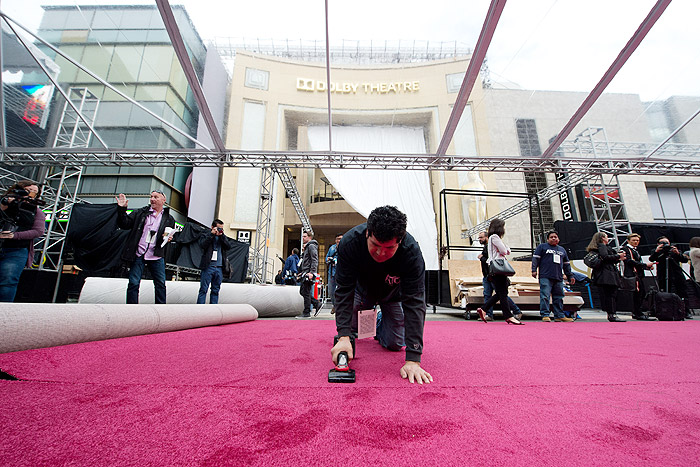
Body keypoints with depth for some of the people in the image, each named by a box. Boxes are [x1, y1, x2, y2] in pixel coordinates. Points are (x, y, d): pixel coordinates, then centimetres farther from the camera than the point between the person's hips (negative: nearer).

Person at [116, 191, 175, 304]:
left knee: (160, 284, 4)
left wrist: (169, 238, -4)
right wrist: (122, 209, -8)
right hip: (138, 255, -1)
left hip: (156, 256, 1)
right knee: (133, 283, -1)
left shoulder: (169, 219, 11)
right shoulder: (140, 212, 8)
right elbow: (125, 224, 4)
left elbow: (171, 235, 19)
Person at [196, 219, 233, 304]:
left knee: (216, 290, 9)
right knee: (203, 289, -2)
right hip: (208, 266, -4)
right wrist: (212, 234, -12)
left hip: (219, 267, 4)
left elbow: (229, 246, 1)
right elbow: (202, 244, -12)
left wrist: (222, 236, -4)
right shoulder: (205, 235, 6)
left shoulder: (223, 237, 16)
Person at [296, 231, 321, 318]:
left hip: (309, 273, -10)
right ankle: (317, 304, 16)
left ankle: (306, 313, 1)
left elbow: (314, 260, -18)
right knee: (302, 291, 11)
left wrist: (312, 272, -24)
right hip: (305, 273, 10)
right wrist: (302, 272, 21)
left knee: (306, 292, -6)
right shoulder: (307, 247, 23)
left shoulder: (311, 246, -8)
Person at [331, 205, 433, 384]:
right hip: (362, 288, 1)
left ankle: (381, 326, 32)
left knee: (395, 344, -1)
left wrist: (413, 359, -41)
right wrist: (343, 336, -41)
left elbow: (414, 303, -37)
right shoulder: (350, 241, -36)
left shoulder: (412, 252, -39)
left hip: (393, 294, 0)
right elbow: (344, 290, -31)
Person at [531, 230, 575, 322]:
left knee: (559, 297, 8)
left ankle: (559, 316, 16)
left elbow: (566, 264, 28)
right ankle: (545, 315, -7)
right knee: (545, 296, -10)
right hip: (545, 277, -5)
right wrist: (534, 270, -12)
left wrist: (570, 276, 24)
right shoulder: (542, 246, 8)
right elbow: (535, 258, -1)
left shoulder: (562, 250, 25)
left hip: (559, 278, 5)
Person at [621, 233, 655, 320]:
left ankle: (636, 312, 18)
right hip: (632, 273, -10)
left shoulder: (635, 250, 24)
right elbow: (630, 261, -17)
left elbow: (638, 262, 22)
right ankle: (638, 314, -3)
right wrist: (645, 265, -18)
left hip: (638, 274, 10)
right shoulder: (625, 248, -6)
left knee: (643, 292, 10)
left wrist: (648, 267, 5)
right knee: (637, 293, -10)